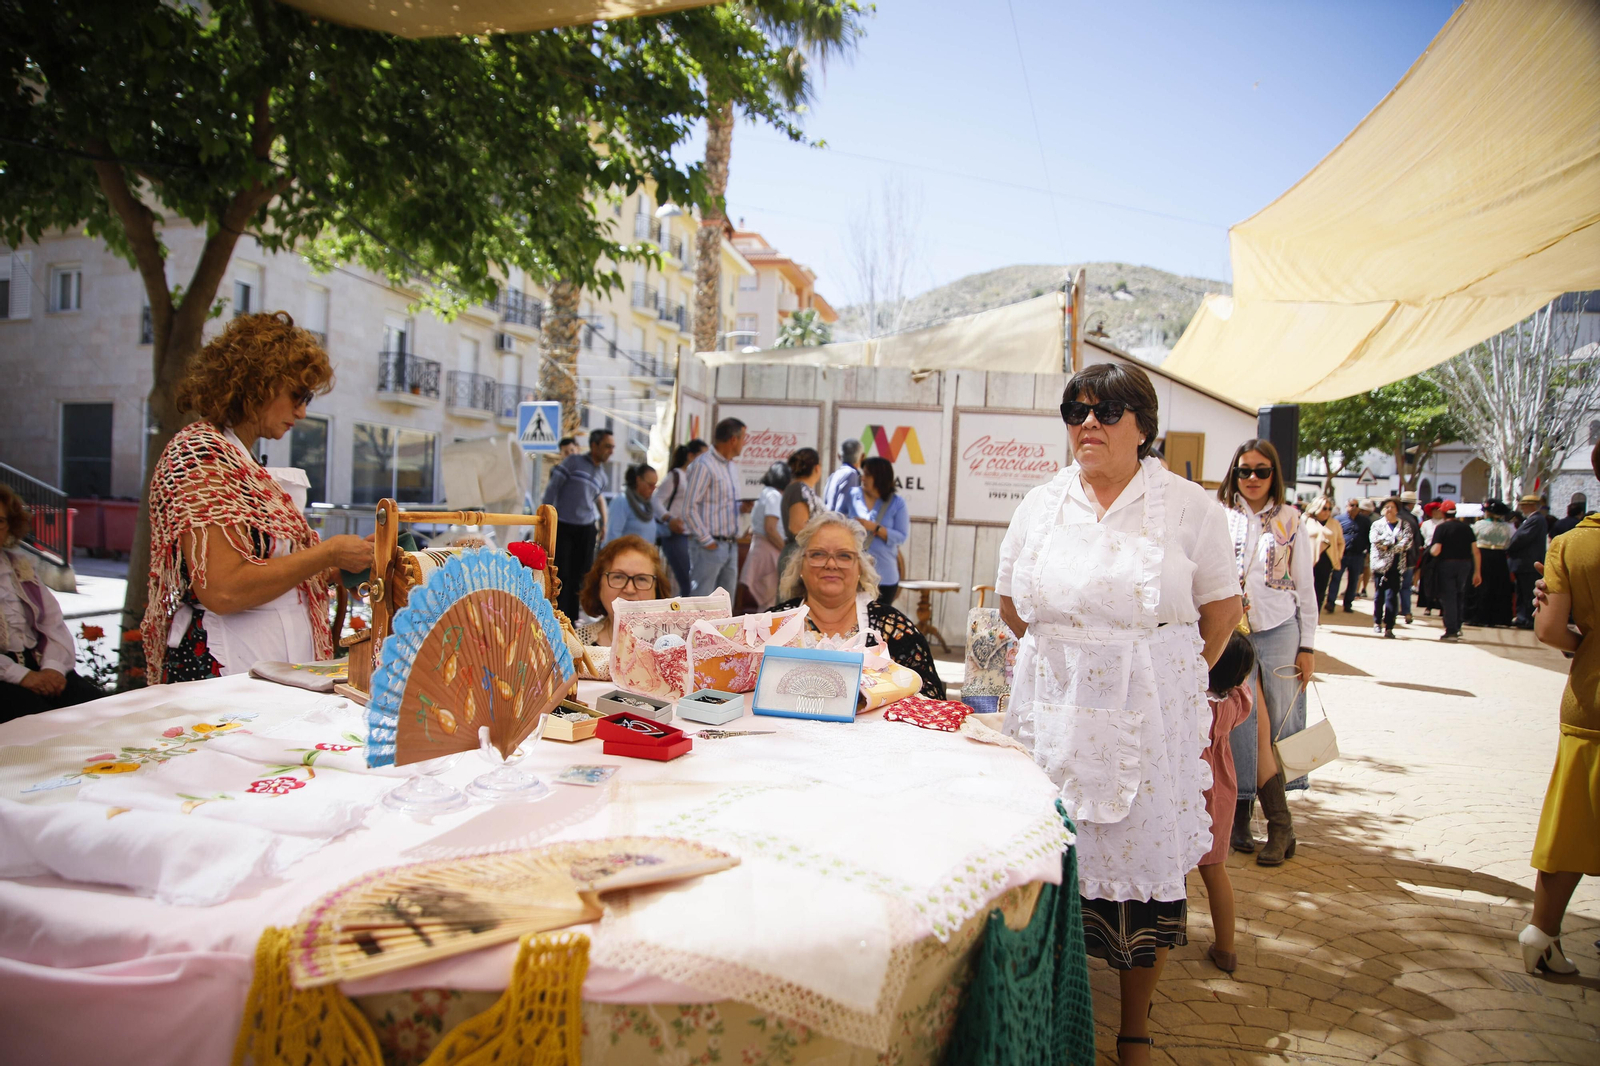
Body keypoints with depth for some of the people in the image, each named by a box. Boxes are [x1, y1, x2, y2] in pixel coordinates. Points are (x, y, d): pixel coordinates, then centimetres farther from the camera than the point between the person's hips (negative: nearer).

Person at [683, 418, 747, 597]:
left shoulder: (732, 467, 14)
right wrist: (707, 541, -14)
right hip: (711, 547, -8)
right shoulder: (704, 465, -12)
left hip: (731, 546, 8)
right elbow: (690, 509, -16)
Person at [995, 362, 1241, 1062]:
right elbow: (1011, 599, 17)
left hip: (1149, 715, -2)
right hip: (1052, 711, 3)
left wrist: (1178, 677, 4)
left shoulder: (1188, 507, 0)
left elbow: (1222, 606, 3)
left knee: (1144, 854, 3)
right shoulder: (1041, 505, 8)